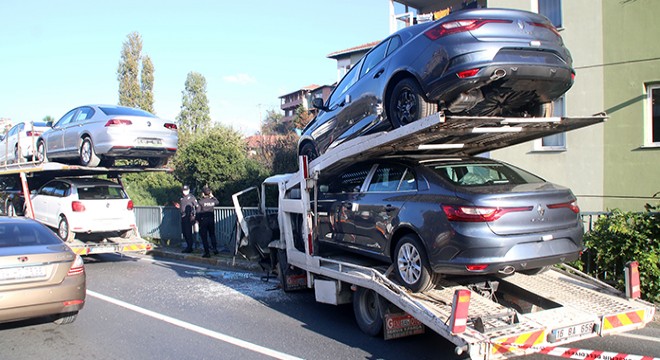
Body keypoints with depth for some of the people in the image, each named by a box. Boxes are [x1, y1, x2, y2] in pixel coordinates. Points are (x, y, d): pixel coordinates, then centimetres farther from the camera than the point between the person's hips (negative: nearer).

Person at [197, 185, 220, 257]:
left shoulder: (200, 201, -10)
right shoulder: (212, 200, 1)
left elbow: (198, 212, -11)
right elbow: (217, 202, 25)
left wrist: (198, 220, -1)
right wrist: (212, 196, 29)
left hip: (203, 221, -4)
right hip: (211, 220, 4)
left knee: (204, 237, 2)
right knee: (212, 235, 19)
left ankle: (207, 252, 1)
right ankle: (215, 248, 12)